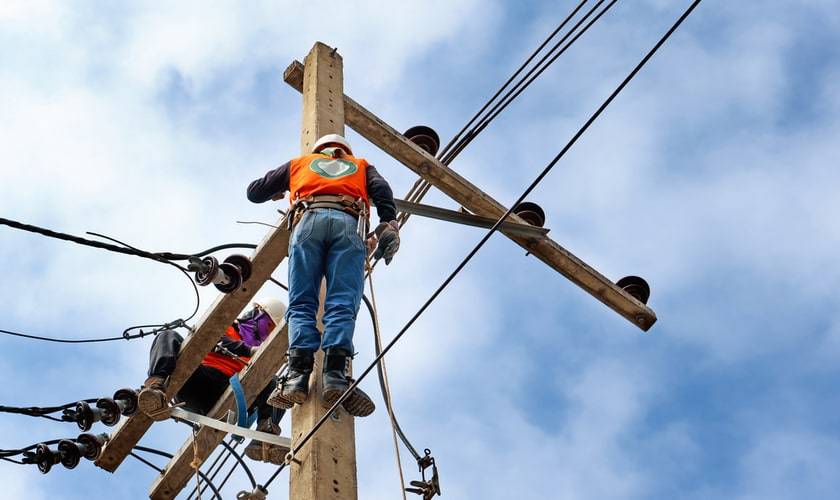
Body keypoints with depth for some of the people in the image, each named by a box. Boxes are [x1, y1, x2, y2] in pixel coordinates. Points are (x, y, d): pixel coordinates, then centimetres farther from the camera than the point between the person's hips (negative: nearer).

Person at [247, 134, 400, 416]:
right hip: (349, 224, 0)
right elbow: (381, 189, 13)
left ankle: (298, 374, -27)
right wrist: (389, 225, 3)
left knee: (301, 303, -7)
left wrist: (278, 192, 59)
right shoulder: (361, 166, 36)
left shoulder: (300, 163, 37)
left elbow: (254, 192, 38)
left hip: (309, 220, 0)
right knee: (342, 305, -12)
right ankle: (335, 374, -33)